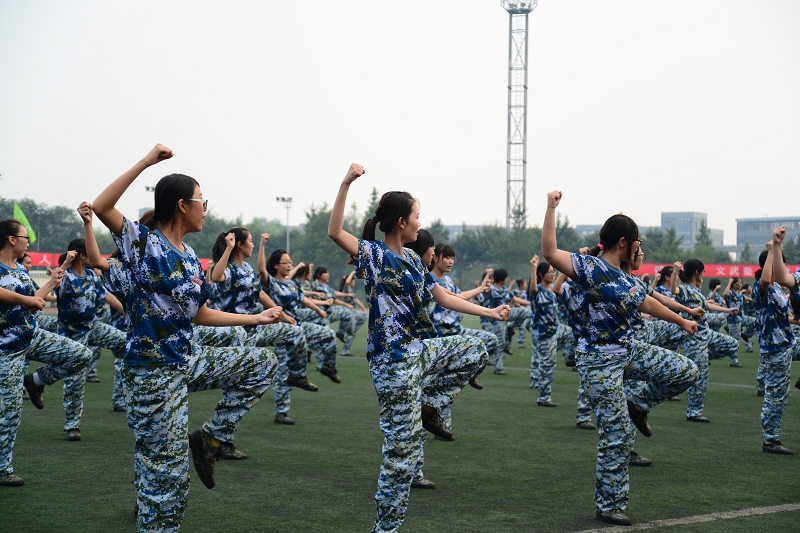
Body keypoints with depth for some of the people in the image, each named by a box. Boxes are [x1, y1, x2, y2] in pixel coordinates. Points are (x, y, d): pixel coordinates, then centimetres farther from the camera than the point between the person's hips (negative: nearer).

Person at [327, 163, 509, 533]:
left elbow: (444, 298, 15)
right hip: (394, 363, -8)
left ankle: (427, 405, 14)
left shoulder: (413, 261, 12)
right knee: (402, 450, -5)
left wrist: (489, 312, 12)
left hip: (421, 351, 8)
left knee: (475, 350, 15)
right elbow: (335, 232, -26)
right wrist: (346, 184, -32)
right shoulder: (373, 254, -11)